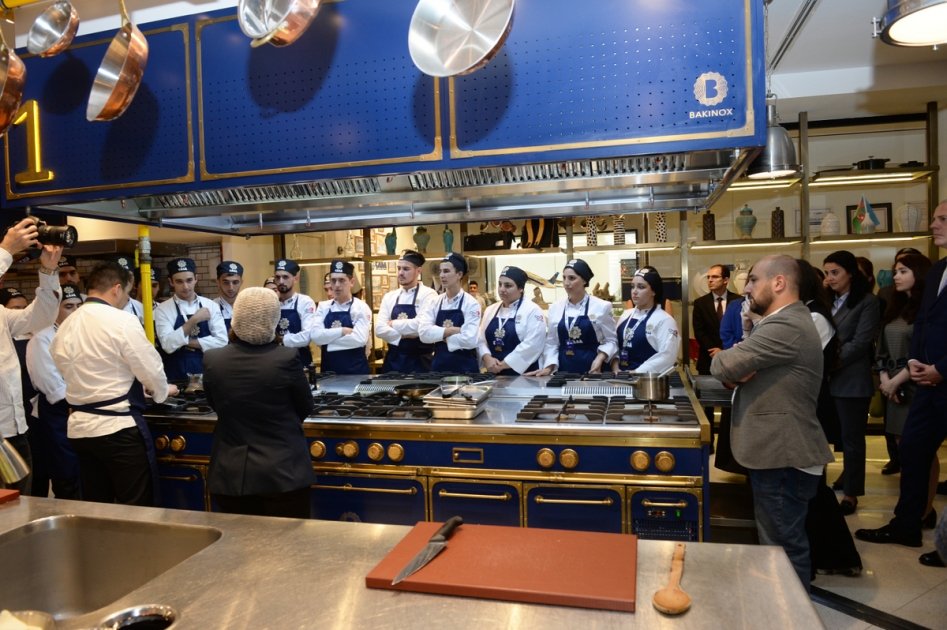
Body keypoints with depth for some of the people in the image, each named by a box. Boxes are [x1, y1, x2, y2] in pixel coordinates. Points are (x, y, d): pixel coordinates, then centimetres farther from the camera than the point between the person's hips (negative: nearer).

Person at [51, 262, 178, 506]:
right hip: (118, 427, -7)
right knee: (138, 509, 3)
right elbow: (150, 369, -12)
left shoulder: (65, 327, 6)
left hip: (80, 427, 7)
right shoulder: (122, 321, -14)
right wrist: (163, 390, 11)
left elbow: (72, 374, 13)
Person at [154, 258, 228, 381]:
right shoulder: (162, 309, -4)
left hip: (207, 373, 2)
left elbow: (222, 341, -7)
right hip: (177, 376, -1)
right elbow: (168, 345, -16)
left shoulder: (210, 305, 1)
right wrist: (193, 320, -19)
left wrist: (189, 341, -12)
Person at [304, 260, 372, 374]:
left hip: (355, 369, -3)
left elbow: (359, 339, -19)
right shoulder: (323, 307, 5)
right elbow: (315, 335, -8)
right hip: (328, 369, 3)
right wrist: (342, 331, -16)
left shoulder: (361, 307, -5)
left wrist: (326, 339, -11)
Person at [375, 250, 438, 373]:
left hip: (419, 360, -4)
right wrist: (404, 335, -16)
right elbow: (379, 329, -2)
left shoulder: (428, 294, -7)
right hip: (393, 359, 4)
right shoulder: (389, 296, 7)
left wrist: (393, 324, -9)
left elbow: (421, 325, -22)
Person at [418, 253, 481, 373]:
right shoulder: (435, 303, 4)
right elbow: (423, 333, -9)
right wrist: (452, 330, -18)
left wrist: (439, 335, -9)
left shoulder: (471, 304, -8)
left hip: (465, 367, -4)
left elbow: (470, 339, -20)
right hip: (438, 365, 4)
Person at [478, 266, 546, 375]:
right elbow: (481, 339, 8)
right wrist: (487, 358, -11)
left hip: (522, 374, -5)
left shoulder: (532, 310, -8)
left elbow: (532, 345, -17)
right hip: (494, 373, 5)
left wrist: (503, 365, -16)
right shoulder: (490, 310, 10)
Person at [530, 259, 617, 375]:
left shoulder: (601, 307, -4)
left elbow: (611, 341, 0)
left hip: (591, 369, -2)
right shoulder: (555, 308, 4)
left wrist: (599, 358, -16)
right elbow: (551, 343, 8)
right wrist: (549, 367, -4)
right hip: (564, 370, 3)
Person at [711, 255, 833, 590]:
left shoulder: (786, 327, -22)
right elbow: (739, 366, 13)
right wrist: (740, 368, -10)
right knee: (779, 541, 21)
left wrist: (733, 365, -2)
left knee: (784, 546, 2)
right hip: (777, 449, 11)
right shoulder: (784, 320, 15)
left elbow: (723, 365, -24)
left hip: (784, 455, -11)